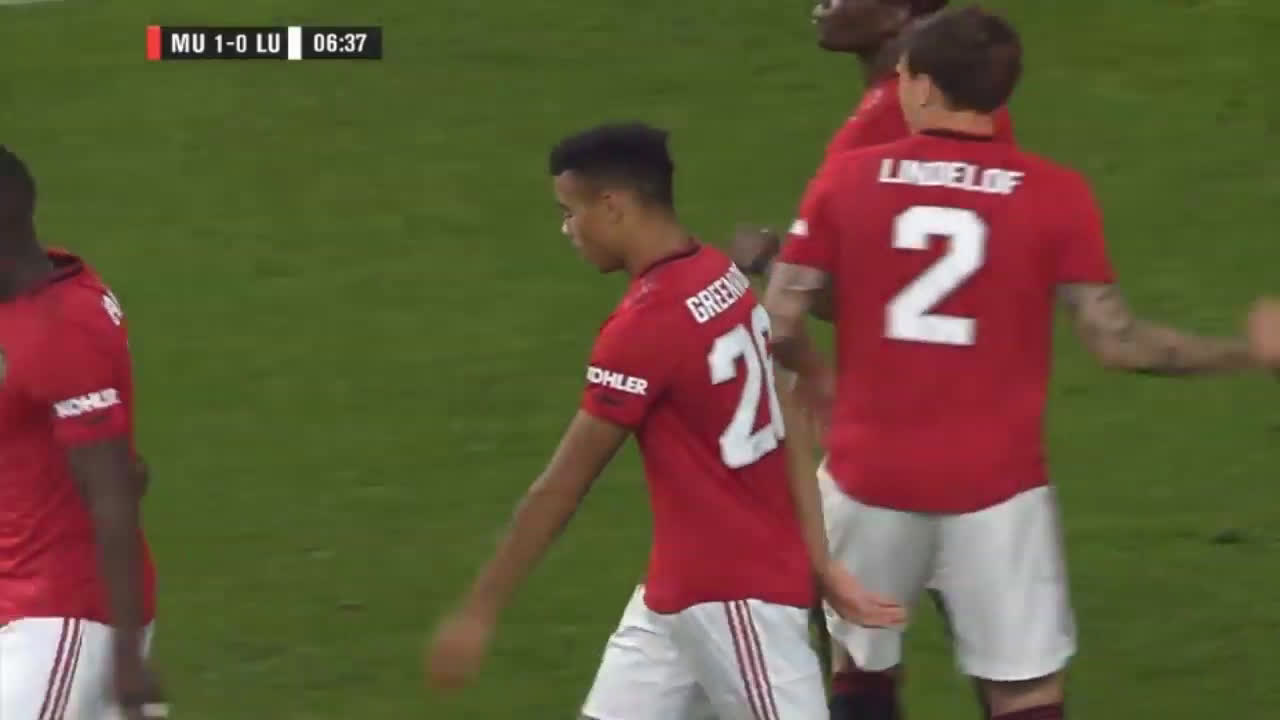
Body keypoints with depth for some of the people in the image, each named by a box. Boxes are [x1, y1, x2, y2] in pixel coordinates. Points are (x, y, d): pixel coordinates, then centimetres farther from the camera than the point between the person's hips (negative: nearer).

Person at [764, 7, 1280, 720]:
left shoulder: (846, 180, -4)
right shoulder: (1056, 195, -7)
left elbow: (780, 327, -4)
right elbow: (1116, 340, -9)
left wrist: (819, 380, 19)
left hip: (871, 475, 1)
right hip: (996, 487, -1)